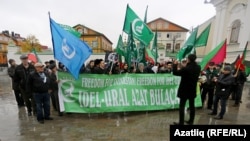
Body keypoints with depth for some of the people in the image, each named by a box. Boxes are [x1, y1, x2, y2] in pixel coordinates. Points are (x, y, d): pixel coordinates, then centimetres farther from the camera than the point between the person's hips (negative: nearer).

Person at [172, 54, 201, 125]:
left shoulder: (186, 68, -23)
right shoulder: (198, 67, -3)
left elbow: (175, 72, -14)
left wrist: (175, 64, -3)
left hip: (184, 90, -6)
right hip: (193, 90, 7)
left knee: (182, 106, 2)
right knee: (192, 106, 16)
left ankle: (181, 123, 9)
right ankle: (191, 121, 29)